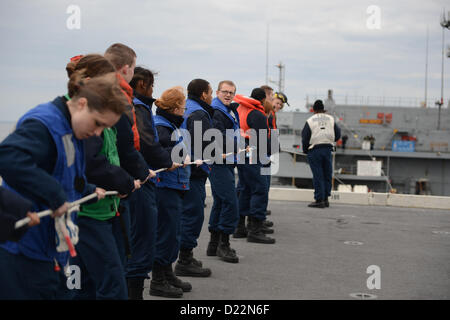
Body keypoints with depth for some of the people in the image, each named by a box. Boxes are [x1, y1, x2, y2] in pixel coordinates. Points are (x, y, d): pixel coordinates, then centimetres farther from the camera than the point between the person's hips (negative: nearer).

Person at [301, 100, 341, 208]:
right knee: (327, 175, 11)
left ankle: (319, 200, -2)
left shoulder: (310, 121, -2)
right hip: (328, 149, 3)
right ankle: (325, 199, 13)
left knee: (318, 176, -1)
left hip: (314, 150, -3)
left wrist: (305, 150, 11)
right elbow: (338, 135, 8)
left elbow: (305, 138, -2)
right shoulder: (331, 119, 7)